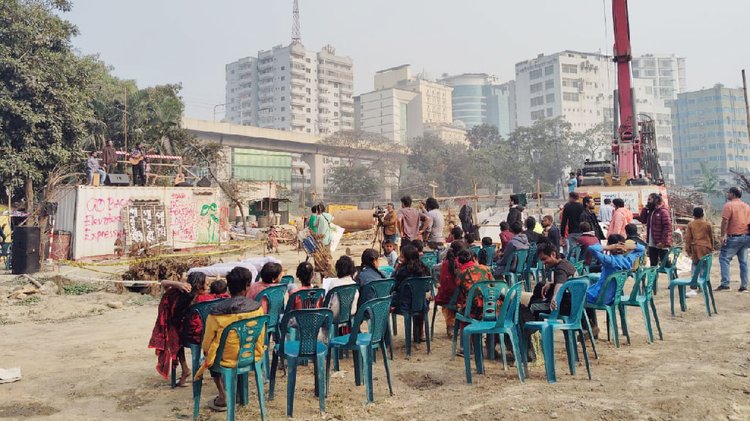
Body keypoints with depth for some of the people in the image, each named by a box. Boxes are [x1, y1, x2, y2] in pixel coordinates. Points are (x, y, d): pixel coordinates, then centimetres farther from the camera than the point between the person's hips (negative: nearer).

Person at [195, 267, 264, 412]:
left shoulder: (216, 312, -20)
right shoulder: (257, 307, -15)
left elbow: (207, 344, -6)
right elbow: (261, 338, -2)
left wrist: (206, 351, 17)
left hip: (227, 359, -3)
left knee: (211, 355, 30)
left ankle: (223, 397, 26)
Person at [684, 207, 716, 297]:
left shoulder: (690, 224, 0)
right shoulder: (707, 224, 2)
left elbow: (688, 238, -1)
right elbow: (711, 237, 9)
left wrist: (687, 249, 6)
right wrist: (712, 247, 21)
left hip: (695, 248, -1)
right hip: (706, 248, 1)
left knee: (695, 268, -1)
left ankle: (694, 289, -10)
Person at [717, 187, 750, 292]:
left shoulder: (729, 205, -9)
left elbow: (725, 221, -16)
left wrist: (723, 235, -14)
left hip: (734, 237, -7)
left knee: (724, 258, -3)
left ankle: (725, 283, -12)